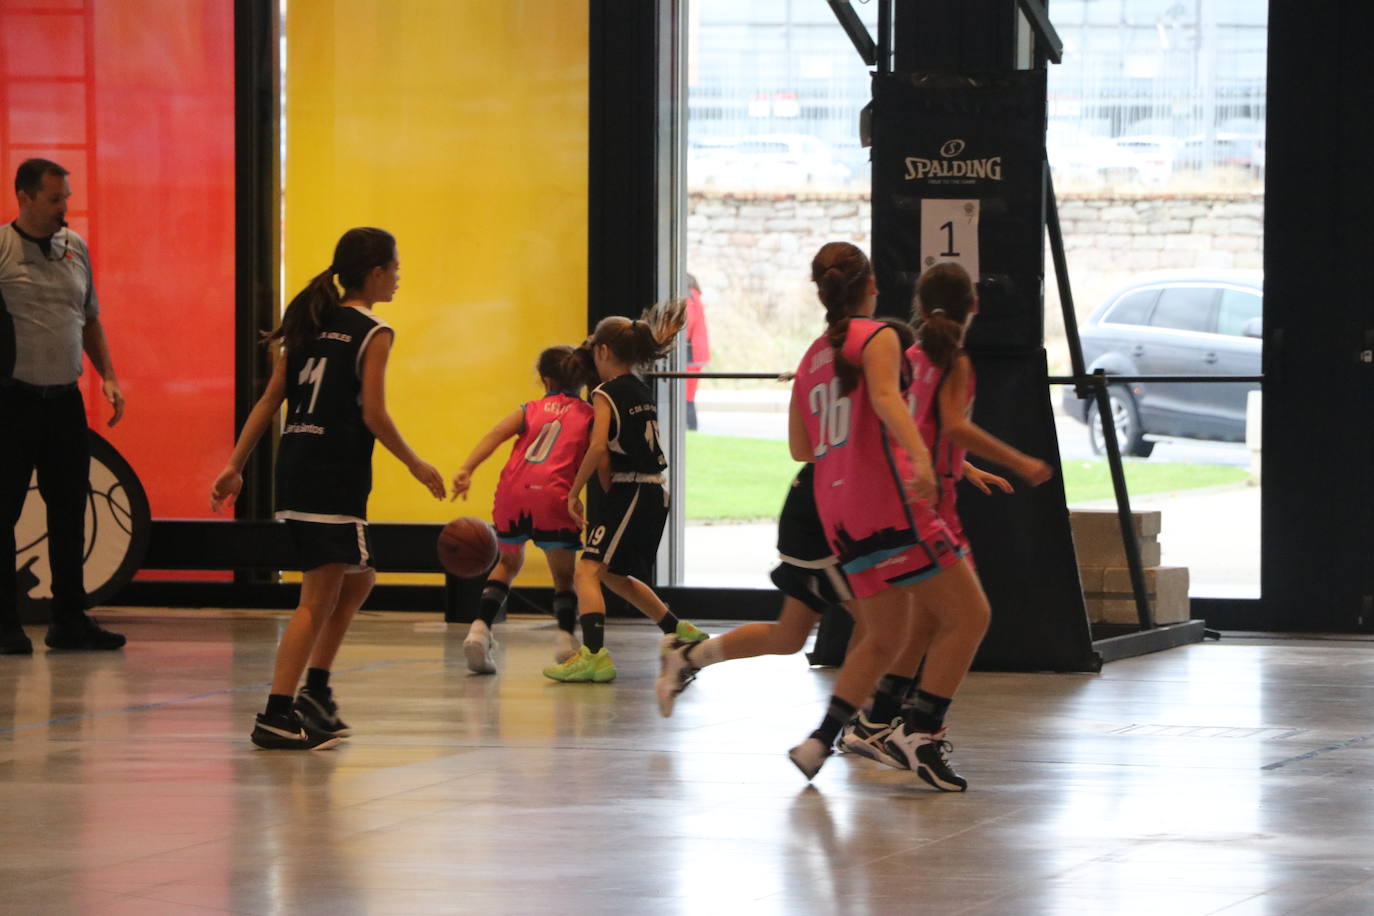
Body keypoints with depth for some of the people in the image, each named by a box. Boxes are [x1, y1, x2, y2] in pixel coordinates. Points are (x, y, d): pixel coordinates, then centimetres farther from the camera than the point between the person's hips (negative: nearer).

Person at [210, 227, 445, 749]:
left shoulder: (312, 324, 14)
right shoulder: (373, 334, -7)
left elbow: (269, 401, 12)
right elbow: (374, 415, -13)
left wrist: (234, 466, 12)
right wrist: (416, 466, 0)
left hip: (295, 471, 8)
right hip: (335, 476, -8)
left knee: (358, 580, 23)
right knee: (319, 600, -6)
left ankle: (315, 688, 22)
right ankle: (276, 716, -10)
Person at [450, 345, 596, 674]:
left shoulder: (531, 409, 19)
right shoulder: (588, 416, 15)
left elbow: (495, 435, 2)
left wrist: (466, 470, -9)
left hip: (513, 493, 2)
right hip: (554, 497, -2)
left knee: (508, 563, 26)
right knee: (564, 576, 13)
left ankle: (480, 628, 6)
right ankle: (566, 636, -12)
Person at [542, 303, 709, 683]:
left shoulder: (606, 394, -10)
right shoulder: (643, 392, 14)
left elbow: (598, 447, -20)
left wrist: (574, 491, -14)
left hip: (628, 494, -9)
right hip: (654, 494, 9)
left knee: (588, 572, -17)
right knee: (616, 576, 26)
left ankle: (594, 655, -35)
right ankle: (679, 631, 37)